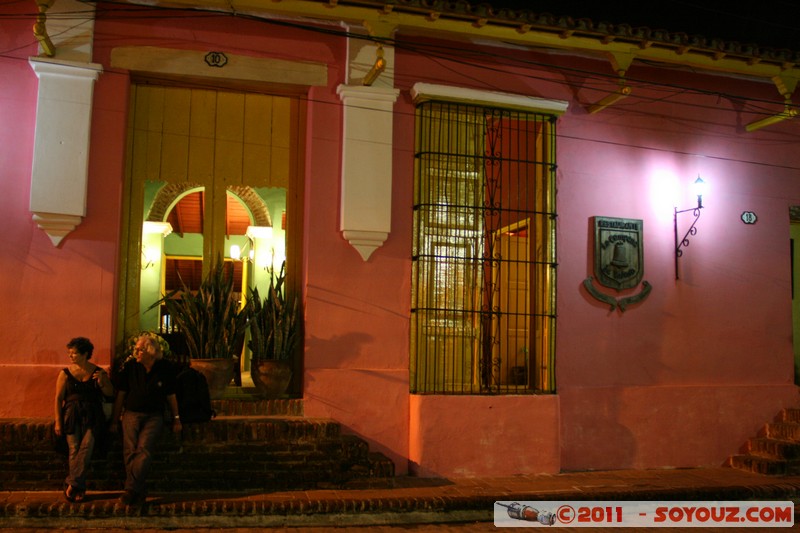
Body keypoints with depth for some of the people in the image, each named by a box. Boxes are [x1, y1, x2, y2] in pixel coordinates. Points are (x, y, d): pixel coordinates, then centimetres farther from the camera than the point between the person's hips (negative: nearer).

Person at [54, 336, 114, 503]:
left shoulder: (98, 372, 6)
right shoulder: (65, 374, 5)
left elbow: (110, 394, 7)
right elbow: (58, 398, 3)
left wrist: (102, 382, -12)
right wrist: (58, 422, -3)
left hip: (92, 416, 0)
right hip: (72, 416, 0)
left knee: (86, 448, -16)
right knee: (74, 450, -6)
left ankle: (71, 484, -10)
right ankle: (79, 489, 2)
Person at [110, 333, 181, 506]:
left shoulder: (166, 368, -2)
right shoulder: (130, 367, 1)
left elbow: (171, 396, 7)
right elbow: (120, 395, 6)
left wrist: (176, 419, 8)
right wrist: (114, 420, 7)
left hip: (154, 417, -2)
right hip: (131, 415, 2)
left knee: (144, 450, -17)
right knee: (130, 452, -4)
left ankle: (131, 489, -18)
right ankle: (140, 492, 5)